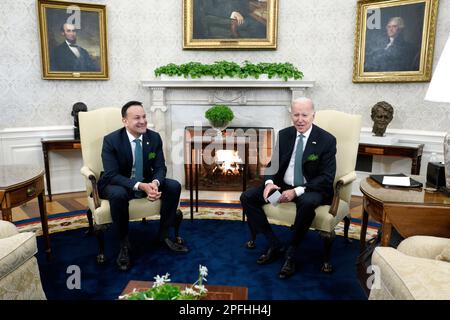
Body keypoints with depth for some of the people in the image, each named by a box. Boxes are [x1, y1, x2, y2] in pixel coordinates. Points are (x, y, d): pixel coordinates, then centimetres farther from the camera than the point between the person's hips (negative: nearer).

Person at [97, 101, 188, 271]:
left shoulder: (154, 137, -8)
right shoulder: (111, 140, -19)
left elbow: (160, 168, -6)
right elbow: (111, 175, -25)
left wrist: (155, 183, -31)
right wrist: (140, 186, -39)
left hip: (146, 182, 5)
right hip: (116, 184, -4)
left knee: (174, 186, -17)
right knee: (118, 194, -38)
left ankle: (164, 235, -1)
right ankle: (124, 243, -15)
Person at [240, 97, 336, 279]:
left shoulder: (327, 140, -9)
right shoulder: (284, 135, 5)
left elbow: (327, 177, -13)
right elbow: (273, 164, 9)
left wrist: (296, 191, -25)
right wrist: (269, 182, -15)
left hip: (311, 189, -5)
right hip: (283, 185, 5)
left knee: (308, 202, -40)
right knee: (247, 197, -11)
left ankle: (291, 254, -19)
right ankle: (274, 246, -4)